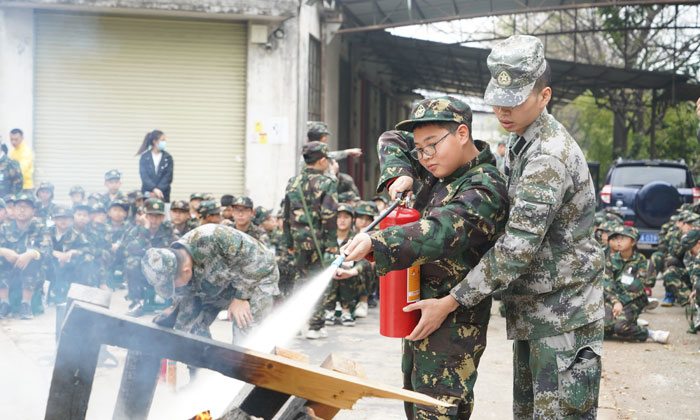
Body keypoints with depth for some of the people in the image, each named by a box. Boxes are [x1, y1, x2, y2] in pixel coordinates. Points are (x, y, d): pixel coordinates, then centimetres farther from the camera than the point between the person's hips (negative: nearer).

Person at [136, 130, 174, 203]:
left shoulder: (168, 158, 5)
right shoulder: (144, 157, 3)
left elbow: (168, 177, -2)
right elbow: (144, 176, -6)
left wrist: (156, 192, -14)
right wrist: (154, 189, -21)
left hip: (163, 195, 1)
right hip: (147, 194, -1)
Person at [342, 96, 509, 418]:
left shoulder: (484, 190, -20)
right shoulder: (444, 166, 8)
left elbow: (441, 232, -36)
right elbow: (392, 141, 20)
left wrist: (376, 242, -48)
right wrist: (399, 175, -2)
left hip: (452, 319, -10)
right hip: (418, 307, 10)